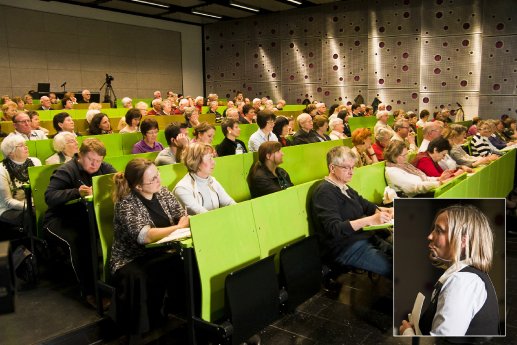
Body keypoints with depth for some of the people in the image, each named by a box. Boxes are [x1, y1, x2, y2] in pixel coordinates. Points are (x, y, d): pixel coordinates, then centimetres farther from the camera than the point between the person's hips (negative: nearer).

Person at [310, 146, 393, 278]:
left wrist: (383, 211, -3)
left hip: (364, 238, 9)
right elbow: (334, 229, -22)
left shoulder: (345, 188, 17)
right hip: (344, 249, -9)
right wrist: (370, 220, -31)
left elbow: (366, 205, 20)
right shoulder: (325, 192, -13)